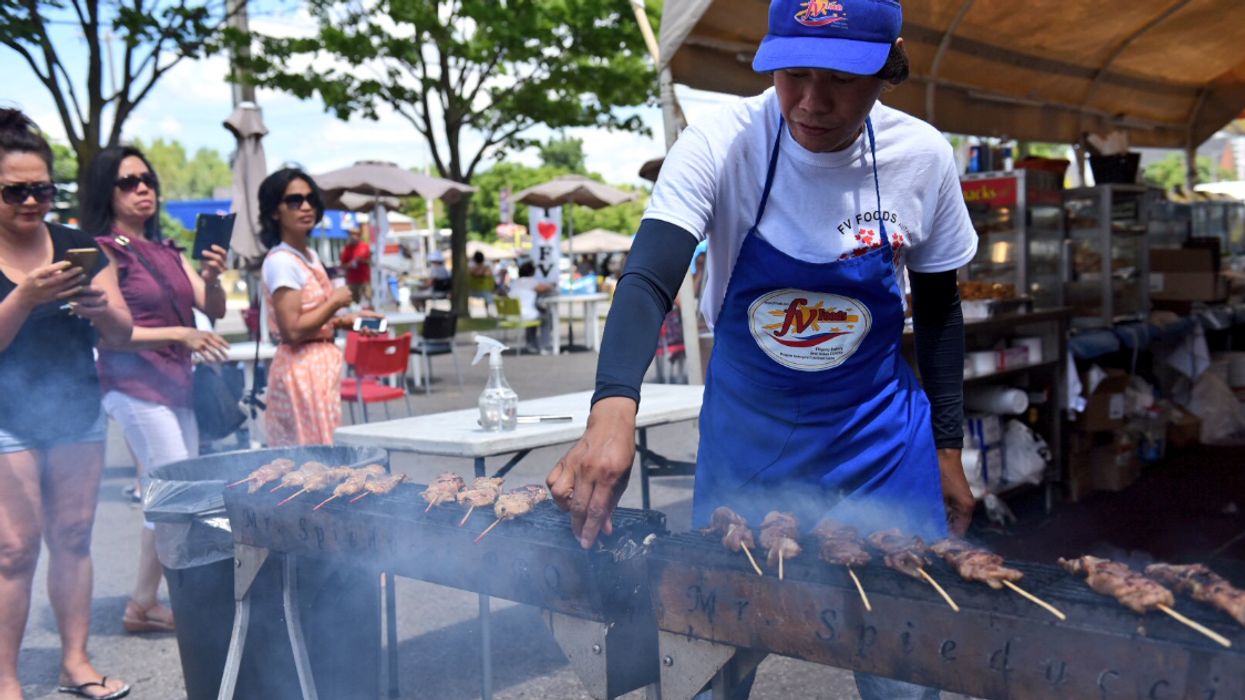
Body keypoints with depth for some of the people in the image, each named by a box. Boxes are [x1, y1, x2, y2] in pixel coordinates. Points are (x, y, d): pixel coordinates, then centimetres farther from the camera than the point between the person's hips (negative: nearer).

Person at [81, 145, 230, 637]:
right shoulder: (103, 251, -5)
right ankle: (142, 605, 1)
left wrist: (212, 277, -12)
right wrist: (181, 334, -18)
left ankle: (146, 604, 15)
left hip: (176, 386, 7)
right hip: (134, 387, -7)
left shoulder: (167, 252, 15)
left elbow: (214, 310, 9)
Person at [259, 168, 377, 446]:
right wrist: (335, 302, -12)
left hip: (322, 365, 9)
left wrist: (345, 321, 8)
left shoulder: (310, 256, 14)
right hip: (301, 369, -9)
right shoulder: (281, 261, -14)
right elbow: (292, 330, -21)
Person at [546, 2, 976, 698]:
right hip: (745, 438, -1)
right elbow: (648, 282, -31)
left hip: (879, 440, 1)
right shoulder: (720, 145, -18)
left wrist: (948, 447, 5)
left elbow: (938, 311, 4)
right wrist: (613, 409, -48)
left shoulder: (922, 158, -10)